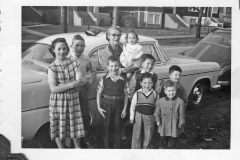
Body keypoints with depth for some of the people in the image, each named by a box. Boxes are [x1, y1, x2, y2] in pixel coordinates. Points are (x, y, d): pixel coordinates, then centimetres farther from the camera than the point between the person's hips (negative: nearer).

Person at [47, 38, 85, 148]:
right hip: (58, 101, -3)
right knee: (59, 127, 9)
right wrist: (71, 85, -20)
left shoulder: (73, 63, -1)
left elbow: (80, 80, 5)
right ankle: (61, 148, 29)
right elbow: (53, 89, -17)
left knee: (75, 124, 14)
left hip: (73, 98, 3)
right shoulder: (52, 68, -11)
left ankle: (77, 147, 34)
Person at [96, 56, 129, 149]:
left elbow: (125, 94, 1)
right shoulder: (104, 79, -5)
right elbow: (99, 93, -2)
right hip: (106, 105, 0)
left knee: (117, 127, 8)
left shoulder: (123, 79, -3)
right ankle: (107, 146, 26)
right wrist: (99, 107, -6)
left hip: (118, 105, 1)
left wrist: (125, 108, -1)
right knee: (106, 127, 10)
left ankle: (117, 147, 23)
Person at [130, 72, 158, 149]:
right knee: (137, 135, 8)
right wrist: (132, 117, -2)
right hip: (138, 116, -1)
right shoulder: (137, 94, -6)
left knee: (148, 136, 9)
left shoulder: (155, 94, -2)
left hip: (150, 117, 1)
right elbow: (133, 106, -1)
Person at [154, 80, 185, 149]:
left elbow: (182, 113, -5)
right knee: (163, 142, 15)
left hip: (174, 127, -2)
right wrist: (158, 120, -1)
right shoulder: (160, 101, -3)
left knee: (172, 143, 10)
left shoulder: (180, 101, -10)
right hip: (164, 127, 2)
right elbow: (157, 112, 7)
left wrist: (181, 123, -7)